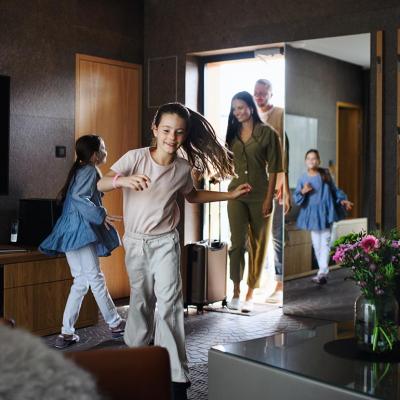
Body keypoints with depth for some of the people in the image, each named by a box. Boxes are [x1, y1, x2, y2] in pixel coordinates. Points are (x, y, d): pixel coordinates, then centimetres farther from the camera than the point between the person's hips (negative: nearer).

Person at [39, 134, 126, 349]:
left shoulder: (80, 170, 21)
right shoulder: (89, 171, -8)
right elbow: (79, 198, -22)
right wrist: (101, 215, -19)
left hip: (72, 232, 10)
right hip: (81, 230, -10)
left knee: (81, 281, 8)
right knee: (96, 278, -1)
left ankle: (67, 333, 7)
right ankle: (115, 324, 9)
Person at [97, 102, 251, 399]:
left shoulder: (183, 168, -6)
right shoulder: (136, 157, -16)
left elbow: (193, 196, 15)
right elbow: (101, 184, -25)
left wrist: (230, 195, 10)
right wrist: (123, 180, -48)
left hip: (165, 241, 0)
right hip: (135, 241, 0)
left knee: (169, 301, -9)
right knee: (141, 298, 16)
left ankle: (176, 375, -7)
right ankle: (137, 346, 42)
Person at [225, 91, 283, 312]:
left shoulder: (267, 133, -3)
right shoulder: (233, 133, 10)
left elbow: (273, 168, -6)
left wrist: (269, 198, -11)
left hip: (259, 196, -2)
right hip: (237, 194, 2)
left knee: (257, 245, 5)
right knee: (237, 242, -9)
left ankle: (250, 293, 14)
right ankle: (236, 291, -2)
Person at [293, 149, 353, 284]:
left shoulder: (325, 174, -1)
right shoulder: (303, 179, 1)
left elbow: (334, 190, 11)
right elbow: (296, 197, 1)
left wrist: (342, 200, 2)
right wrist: (303, 192, -18)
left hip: (325, 212, -2)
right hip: (312, 213, 2)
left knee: (325, 242, -8)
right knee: (316, 244, 7)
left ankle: (322, 272, -13)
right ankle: (323, 271, 18)